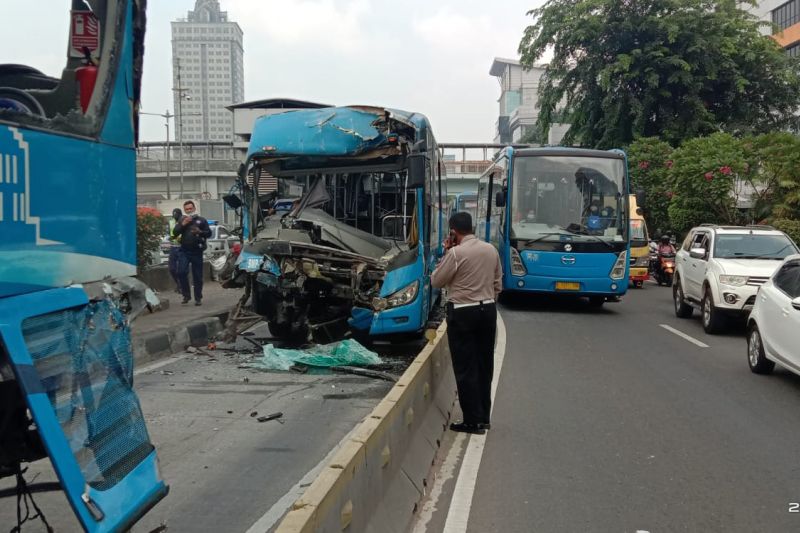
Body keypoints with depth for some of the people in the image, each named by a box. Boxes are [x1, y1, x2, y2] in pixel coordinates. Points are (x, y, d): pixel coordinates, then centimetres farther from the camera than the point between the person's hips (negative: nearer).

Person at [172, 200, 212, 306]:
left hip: (197, 251, -1)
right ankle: (186, 295, 3)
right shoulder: (182, 220, 13)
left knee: (197, 276, 0)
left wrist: (200, 232, -16)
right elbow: (175, 233, 5)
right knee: (181, 272, -12)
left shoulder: (201, 220, 6)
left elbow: (209, 233, 3)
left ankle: (198, 298, 8)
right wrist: (182, 224, -9)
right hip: (184, 250, 2)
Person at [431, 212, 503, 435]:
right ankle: (484, 417, 22)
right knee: (485, 365, 13)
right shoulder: (491, 250, 5)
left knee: (465, 368, 1)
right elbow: (498, 284, 12)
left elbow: (436, 281, -5)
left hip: (462, 313, -6)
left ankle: (473, 420, 4)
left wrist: (446, 253, 0)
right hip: (488, 310, 6)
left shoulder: (456, 253, -15)